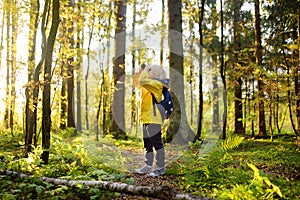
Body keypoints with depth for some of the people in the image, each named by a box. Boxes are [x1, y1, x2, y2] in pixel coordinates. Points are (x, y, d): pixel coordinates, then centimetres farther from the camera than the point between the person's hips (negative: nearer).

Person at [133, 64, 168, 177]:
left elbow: (142, 81, -25)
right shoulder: (147, 86, 18)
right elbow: (136, 82, 28)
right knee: (147, 144, 15)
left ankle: (160, 168, -3)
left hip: (153, 120, -10)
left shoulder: (157, 84, -10)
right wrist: (141, 70, 14)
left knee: (157, 144, -7)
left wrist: (145, 69, -9)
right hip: (146, 119, 10)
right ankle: (148, 166, 23)